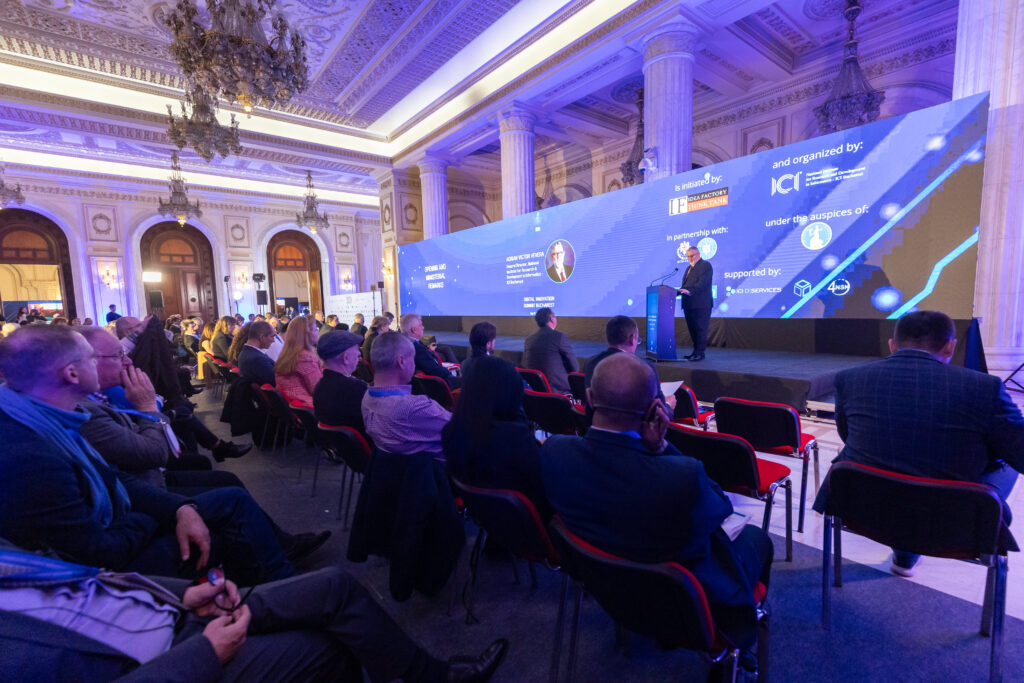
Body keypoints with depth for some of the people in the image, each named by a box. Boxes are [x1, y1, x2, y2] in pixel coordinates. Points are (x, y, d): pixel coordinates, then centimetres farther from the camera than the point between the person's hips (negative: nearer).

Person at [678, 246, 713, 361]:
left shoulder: (705, 265, -4)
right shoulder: (689, 268, 23)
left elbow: (702, 283, -18)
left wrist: (689, 291, -30)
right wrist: (680, 291, 3)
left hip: (701, 305, -9)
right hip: (689, 304, 9)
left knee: (700, 329, -6)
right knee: (692, 329, 12)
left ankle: (700, 353, -2)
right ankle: (696, 351, 20)